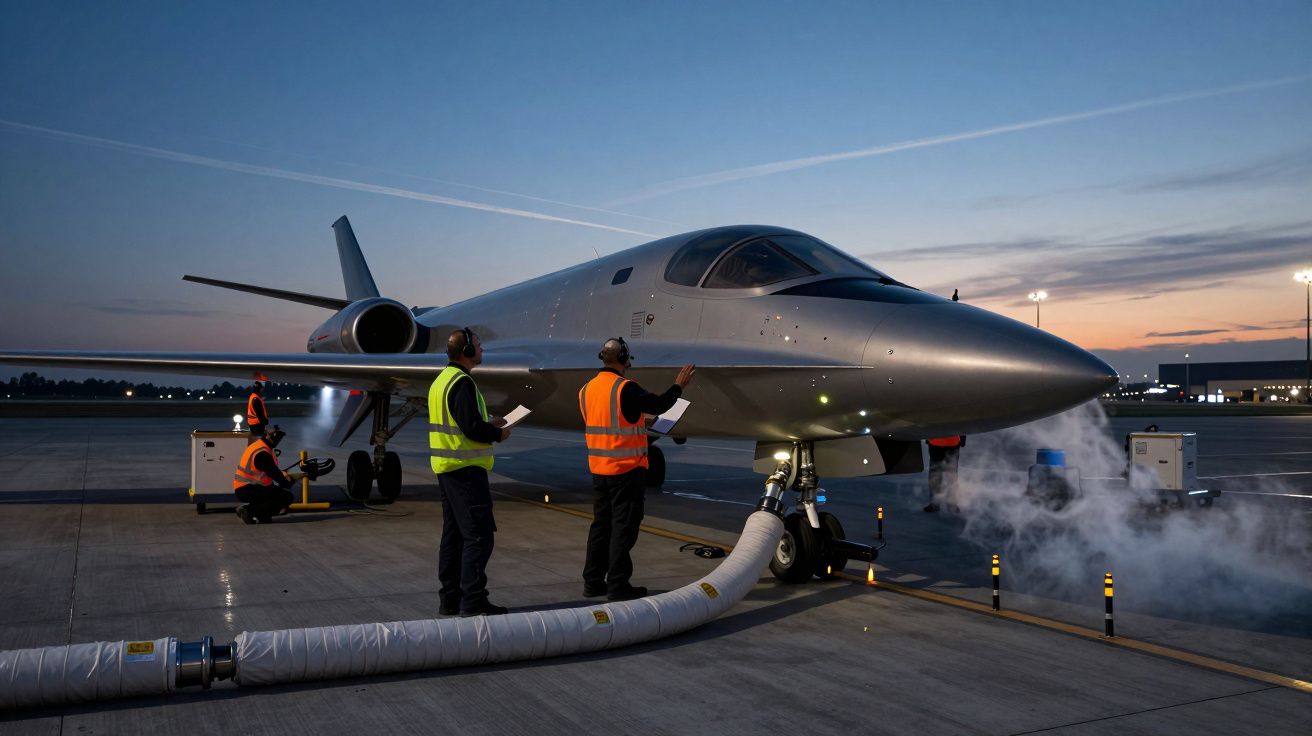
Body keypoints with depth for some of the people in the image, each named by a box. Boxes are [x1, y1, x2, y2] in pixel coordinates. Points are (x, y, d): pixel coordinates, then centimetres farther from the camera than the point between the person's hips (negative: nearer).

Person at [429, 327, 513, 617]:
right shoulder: (462, 383, -17)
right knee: (478, 535, -7)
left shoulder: (441, 380, 15)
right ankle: (473, 601, -5)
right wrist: (498, 434, -5)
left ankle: (449, 598, 21)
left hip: (445, 467, 10)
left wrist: (488, 424, 15)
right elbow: (472, 428, -23)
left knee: (453, 533, 14)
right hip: (465, 469, -10)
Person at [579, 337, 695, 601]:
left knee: (601, 524, 15)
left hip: (599, 469, 7)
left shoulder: (587, 389, 6)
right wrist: (679, 385, 2)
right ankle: (618, 585, 4)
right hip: (626, 470, -7)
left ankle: (593, 581, 19)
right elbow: (658, 405, -13)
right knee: (624, 527, 0)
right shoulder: (625, 389, -17)